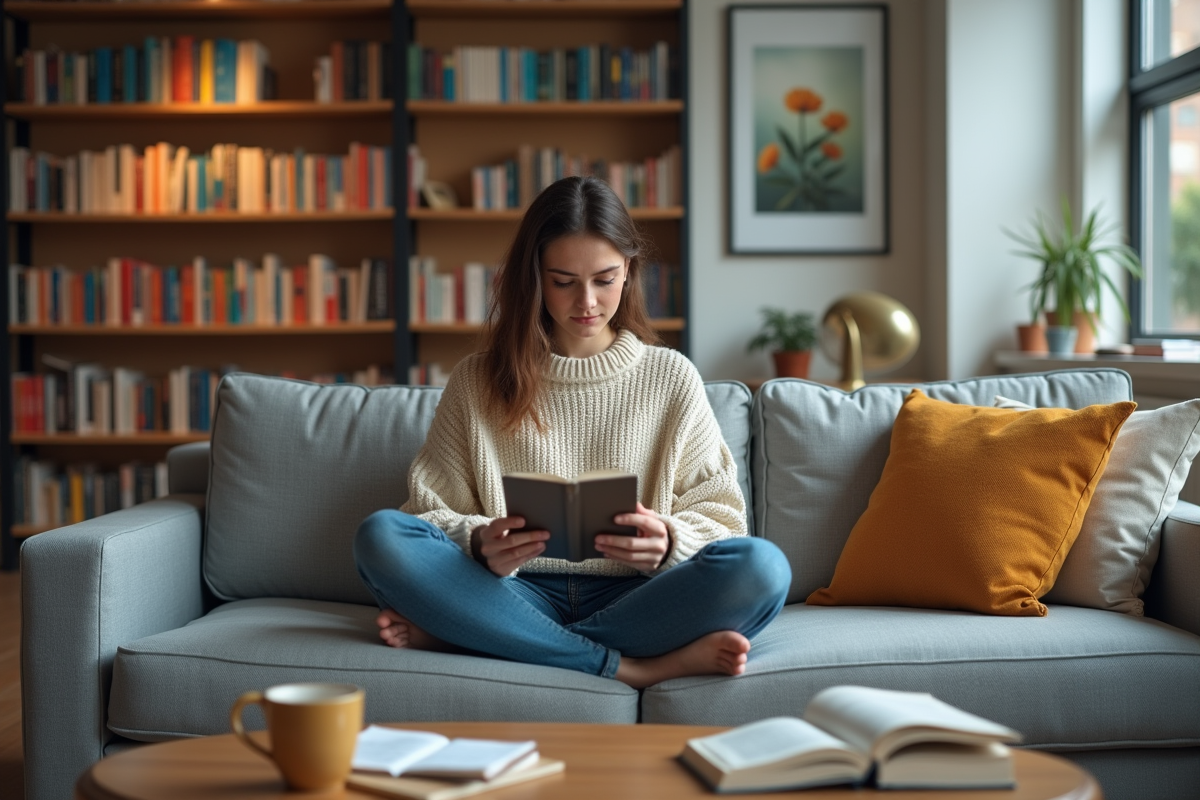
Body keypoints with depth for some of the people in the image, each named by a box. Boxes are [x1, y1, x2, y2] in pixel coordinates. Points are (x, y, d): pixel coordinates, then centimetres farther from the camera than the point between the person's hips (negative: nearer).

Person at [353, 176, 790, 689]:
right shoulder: (477, 382, 12)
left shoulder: (671, 378, 12)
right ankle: (636, 666, -28)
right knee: (381, 536, -26)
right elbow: (430, 509, 6)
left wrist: (666, 542, -16)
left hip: (630, 597, 0)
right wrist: (479, 543, -18)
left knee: (761, 567, -30)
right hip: (518, 595, 0)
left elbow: (719, 514, 8)